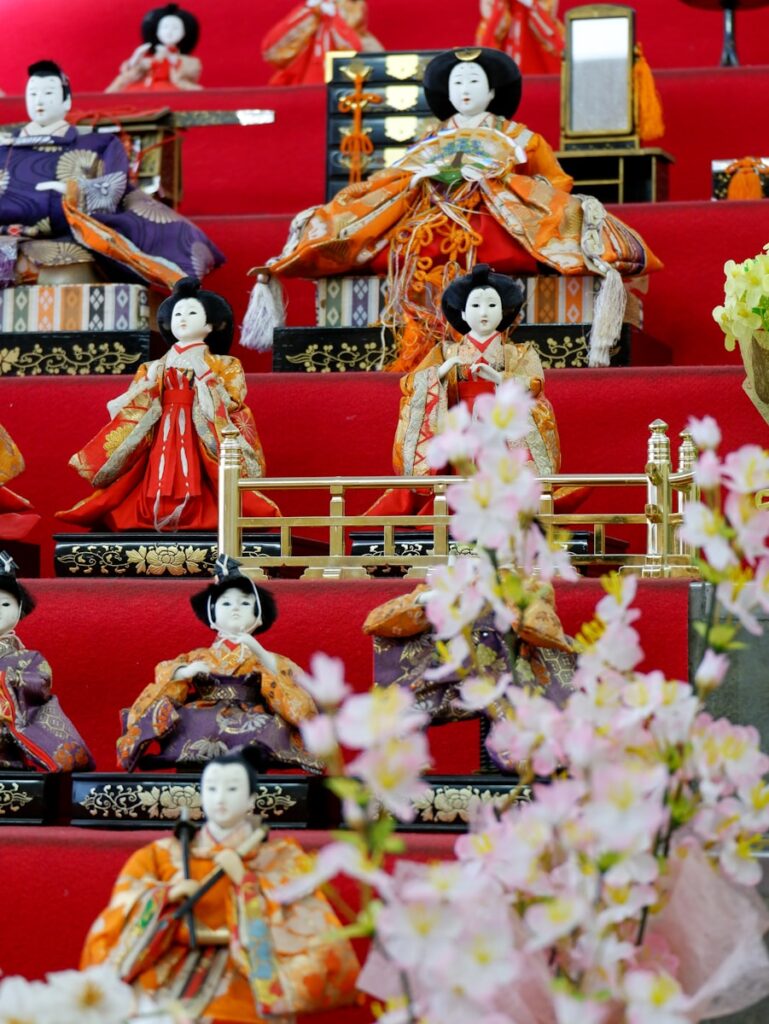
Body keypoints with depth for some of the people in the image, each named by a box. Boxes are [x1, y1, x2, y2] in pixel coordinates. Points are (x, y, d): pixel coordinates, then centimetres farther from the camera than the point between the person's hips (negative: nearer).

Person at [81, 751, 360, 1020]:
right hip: (170, 984, 1)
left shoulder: (282, 860, 10)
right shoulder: (163, 855, 14)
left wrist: (244, 881, -8)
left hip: (245, 987, -1)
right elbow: (116, 921, 7)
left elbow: (304, 930, -3)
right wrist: (165, 897, -10)